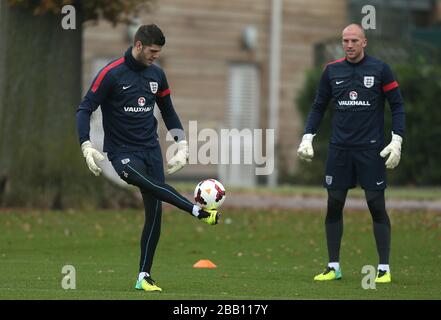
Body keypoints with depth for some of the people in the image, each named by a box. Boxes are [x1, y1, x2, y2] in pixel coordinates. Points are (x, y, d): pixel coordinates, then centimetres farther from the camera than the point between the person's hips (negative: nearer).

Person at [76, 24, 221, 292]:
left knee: (155, 214, -2)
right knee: (150, 185, -36)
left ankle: (144, 277, 4)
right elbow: (85, 109, -9)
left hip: (151, 149, 5)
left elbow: (168, 111, 21)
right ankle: (200, 212, -40)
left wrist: (182, 144, 14)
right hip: (122, 152, -5)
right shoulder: (111, 74, -10)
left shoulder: (157, 74, 7)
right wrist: (87, 147, -20)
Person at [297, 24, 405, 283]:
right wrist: (308, 138, 6)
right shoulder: (332, 70, 7)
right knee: (334, 205, 3)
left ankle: (384, 268, 3)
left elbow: (397, 106, 1)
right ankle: (334, 267, 12)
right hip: (339, 148, 3)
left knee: (377, 206, -3)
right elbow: (319, 106, 15)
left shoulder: (380, 69, -2)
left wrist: (397, 141, -8)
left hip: (371, 149, -3)